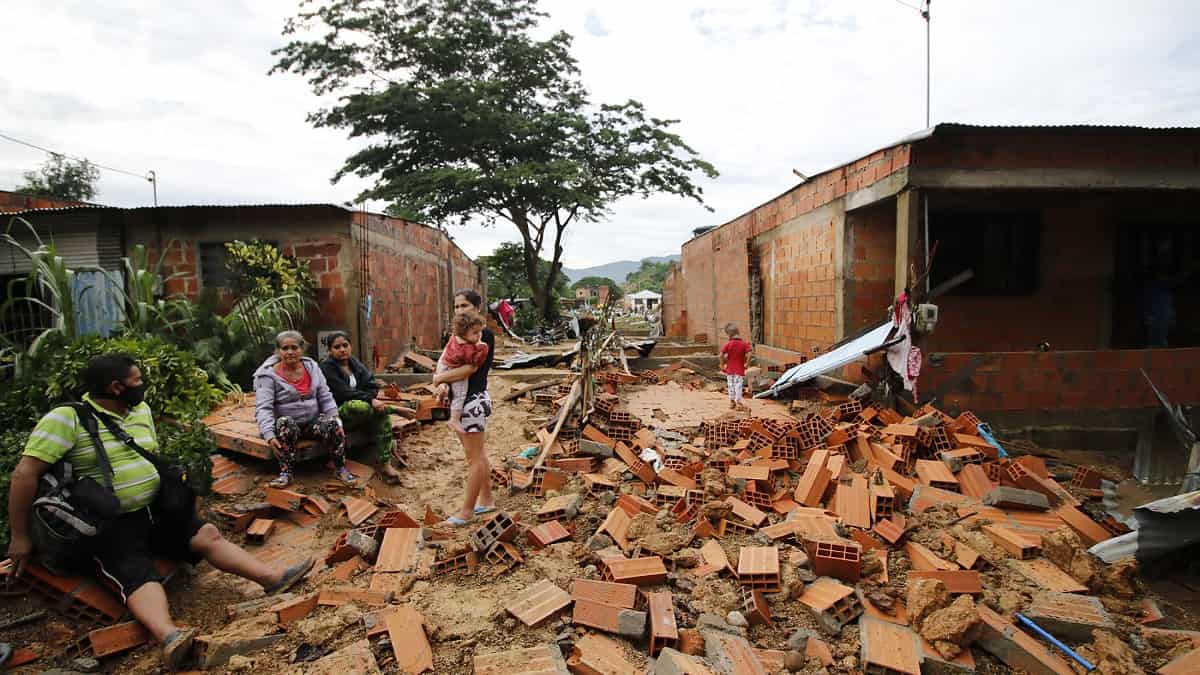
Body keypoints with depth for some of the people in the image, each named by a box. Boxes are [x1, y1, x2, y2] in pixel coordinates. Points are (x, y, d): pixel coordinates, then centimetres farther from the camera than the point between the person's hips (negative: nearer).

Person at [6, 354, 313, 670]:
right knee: (138, 574, -29)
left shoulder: (141, 410, 10)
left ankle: (274, 578, -16)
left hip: (154, 511, 7)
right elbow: (25, 473, -15)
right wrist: (21, 536, -13)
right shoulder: (67, 418, -14)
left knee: (208, 535, -9)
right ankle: (169, 637, -53)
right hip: (106, 525, -7)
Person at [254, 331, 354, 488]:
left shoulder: (311, 367, 6)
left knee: (332, 424, -27)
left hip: (313, 422, 3)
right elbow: (263, 408, -18)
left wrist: (337, 421, -6)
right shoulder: (268, 375, -8)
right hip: (286, 426, -3)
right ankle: (286, 473, -28)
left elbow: (326, 398, 7)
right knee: (285, 422, -36)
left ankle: (341, 469, -12)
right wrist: (269, 435, -33)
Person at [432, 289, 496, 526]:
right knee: (477, 453, 17)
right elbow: (450, 365, 7)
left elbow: (469, 368, -22)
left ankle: (467, 511, 7)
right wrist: (445, 384, -14)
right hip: (459, 400, 9)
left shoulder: (484, 334, -13)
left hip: (474, 401, -9)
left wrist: (440, 378, -11)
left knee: (474, 457, -1)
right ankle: (487, 499, 30)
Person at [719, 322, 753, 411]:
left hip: (730, 370, 1)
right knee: (738, 386, 3)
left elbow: (721, 355, -16)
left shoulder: (728, 344, -9)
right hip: (740, 370, -1)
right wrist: (746, 363, -5)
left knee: (731, 385, 14)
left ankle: (732, 402, 24)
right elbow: (749, 355, -19)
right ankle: (738, 403, 2)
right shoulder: (744, 344, -9)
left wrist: (722, 365, -3)